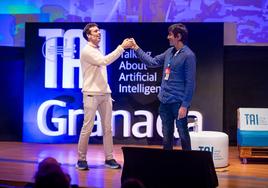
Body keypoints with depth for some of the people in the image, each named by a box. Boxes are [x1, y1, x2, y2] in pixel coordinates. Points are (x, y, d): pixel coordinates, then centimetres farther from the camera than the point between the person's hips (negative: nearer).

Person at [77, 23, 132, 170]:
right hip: (91, 94, -8)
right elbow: (104, 61, -23)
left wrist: (108, 92, 16)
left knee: (107, 128, 6)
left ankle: (109, 158, 10)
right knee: (87, 128, -4)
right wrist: (121, 47, -23)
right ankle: (81, 159, 5)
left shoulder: (98, 51, 18)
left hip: (104, 94, 8)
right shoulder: (87, 50, -8)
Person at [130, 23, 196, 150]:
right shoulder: (169, 52, 10)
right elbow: (153, 62, 18)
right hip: (165, 101, 7)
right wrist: (136, 49, 15)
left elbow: (190, 83, -15)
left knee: (182, 134, 4)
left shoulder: (188, 55, -13)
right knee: (166, 134, 14)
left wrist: (185, 105, -17)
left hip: (179, 102, -7)